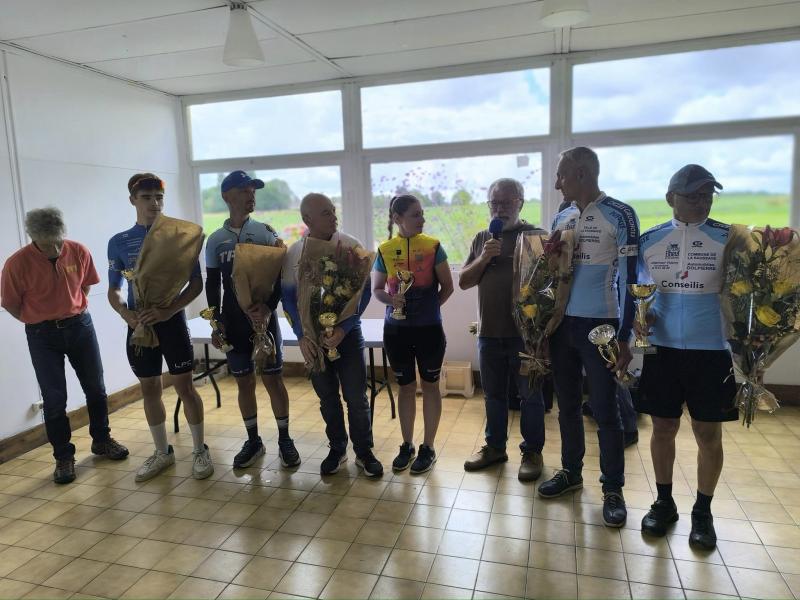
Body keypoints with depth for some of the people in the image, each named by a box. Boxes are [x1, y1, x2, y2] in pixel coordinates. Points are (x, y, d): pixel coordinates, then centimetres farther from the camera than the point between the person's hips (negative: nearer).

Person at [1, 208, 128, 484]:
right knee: (54, 399, 1)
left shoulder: (79, 252, -9)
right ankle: (63, 456, 17)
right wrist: (40, 322, 0)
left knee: (96, 388, 11)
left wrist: (74, 313, 8)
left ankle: (102, 440, 30)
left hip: (80, 326, 3)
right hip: (42, 336, -2)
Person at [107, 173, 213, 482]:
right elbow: (113, 290, 7)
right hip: (138, 325, 3)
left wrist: (168, 311, -18)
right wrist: (127, 314, -14)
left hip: (172, 321, -3)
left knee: (185, 387, 2)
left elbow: (196, 283, -5)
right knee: (149, 390, 12)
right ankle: (162, 452, 28)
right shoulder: (119, 243, 3)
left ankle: (200, 450, 18)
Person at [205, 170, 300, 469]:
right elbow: (212, 285, 10)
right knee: (244, 383, 9)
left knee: (273, 380, 2)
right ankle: (253, 442, 23)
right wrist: (216, 322, 4)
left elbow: (279, 276, -2)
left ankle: (285, 440, 16)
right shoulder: (215, 240, 5)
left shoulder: (265, 232, -1)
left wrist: (269, 307, -17)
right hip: (234, 322, 2)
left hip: (263, 319, -2)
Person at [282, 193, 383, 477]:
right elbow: (288, 297, 0)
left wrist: (343, 329, -17)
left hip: (347, 331, -2)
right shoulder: (294, 253, -2)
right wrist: (302, 335, -11)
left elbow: (363, 292, -8)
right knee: (327, 397, 13)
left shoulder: (351, 246, -7)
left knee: (356, 397, 2)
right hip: (313, 335, 2)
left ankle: (364, 452, 21)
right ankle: (337, 449, 31)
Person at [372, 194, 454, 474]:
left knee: (430, 386, 9)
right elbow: (376, 289, 7)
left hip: (429, 328, -1)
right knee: (406, 386, 13)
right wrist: (391, 299, -12)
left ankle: (428, 448, 23)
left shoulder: (433, 246, -5)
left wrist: (429, 307, -2)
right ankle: (407, 445, 28)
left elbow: (447, 287, 2)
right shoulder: (385, 250, -1)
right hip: (396, 329, 2)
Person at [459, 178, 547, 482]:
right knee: (493, 394, 16)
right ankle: (494, 446, 32)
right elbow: (463, 282, 6)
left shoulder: (535, 235, -2)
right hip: (489, 332, 4)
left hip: (525, 332, -4)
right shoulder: (482, 238, 10)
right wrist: (484, 258, -10)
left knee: (530, 396, 8)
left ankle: (532, 451, 24)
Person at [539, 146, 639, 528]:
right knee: (567, 405, 15)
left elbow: (629, 278, -10)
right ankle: (571, 471, 30)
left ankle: (613, 489, 18)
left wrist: (625, 337, -11)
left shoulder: (620, 215, -9)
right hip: (562, 324, 6)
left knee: (605, 411, 3)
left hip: (600, 326, -5)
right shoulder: (560, 218, 8)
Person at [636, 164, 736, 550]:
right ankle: (664, 502, 29)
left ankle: (703, 512, 26)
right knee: (663, 428, 10)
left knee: (709, 434, 7)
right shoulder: (649, 240, 1)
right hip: (661, 349, 1)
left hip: (712, 351, -1)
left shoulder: (728, 239, -3)